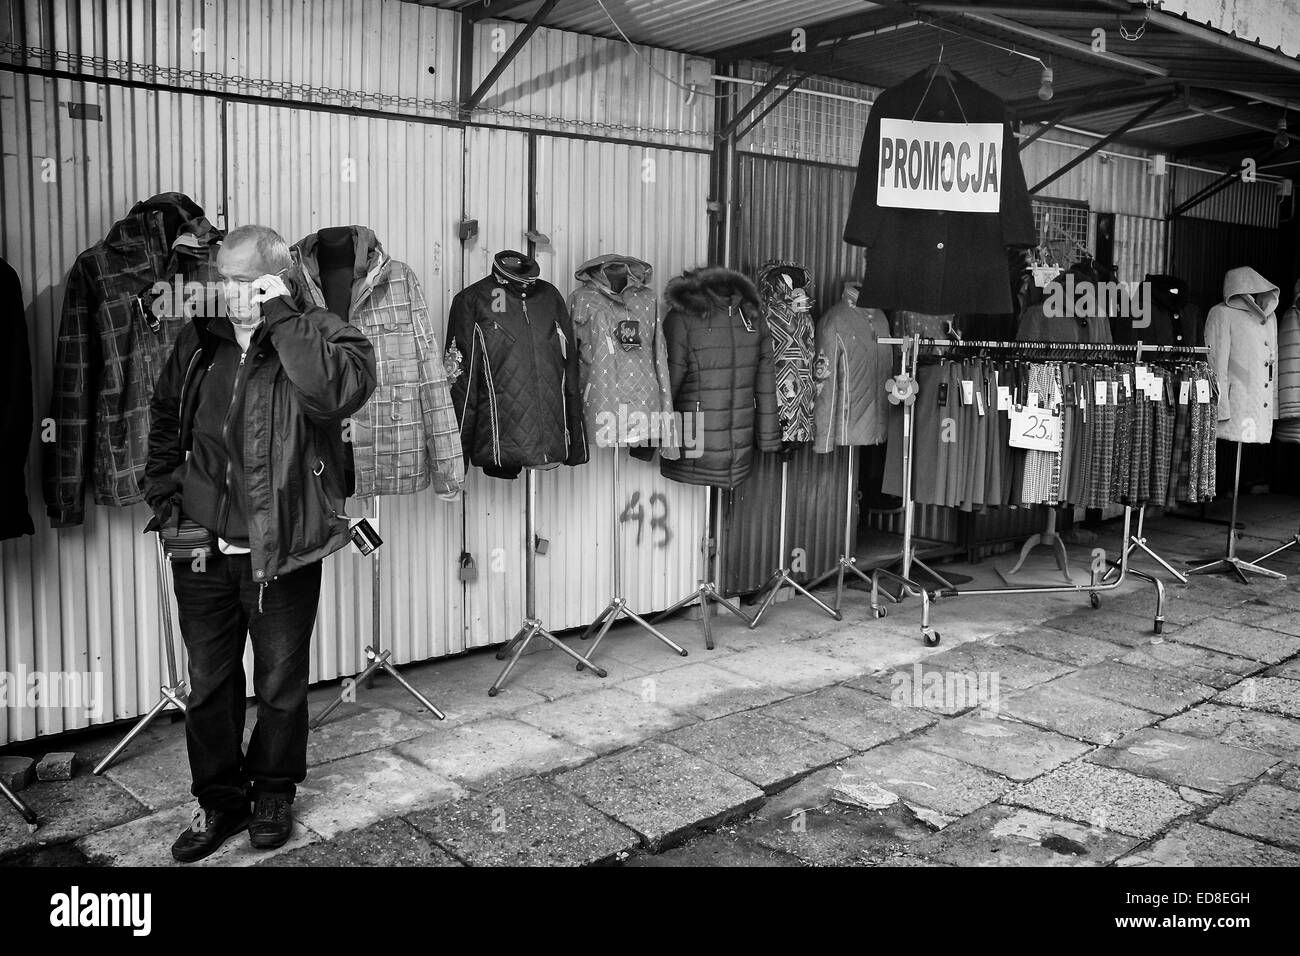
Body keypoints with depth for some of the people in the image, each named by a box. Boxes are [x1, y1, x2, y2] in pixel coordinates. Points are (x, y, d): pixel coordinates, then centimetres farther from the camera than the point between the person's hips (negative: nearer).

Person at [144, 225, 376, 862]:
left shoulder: (317, 336, -9)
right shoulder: (199, 342, 5)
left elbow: (343, 390, -33)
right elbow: (164, 422, 20)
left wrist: (280, 319, -26)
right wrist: (163, 494, 10)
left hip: (282, 549, -4)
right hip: (201, 546, 4)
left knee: (281, 683, 12)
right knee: (208, 683, 14)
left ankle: (274, 793, 35)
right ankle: (219, 801, 33)